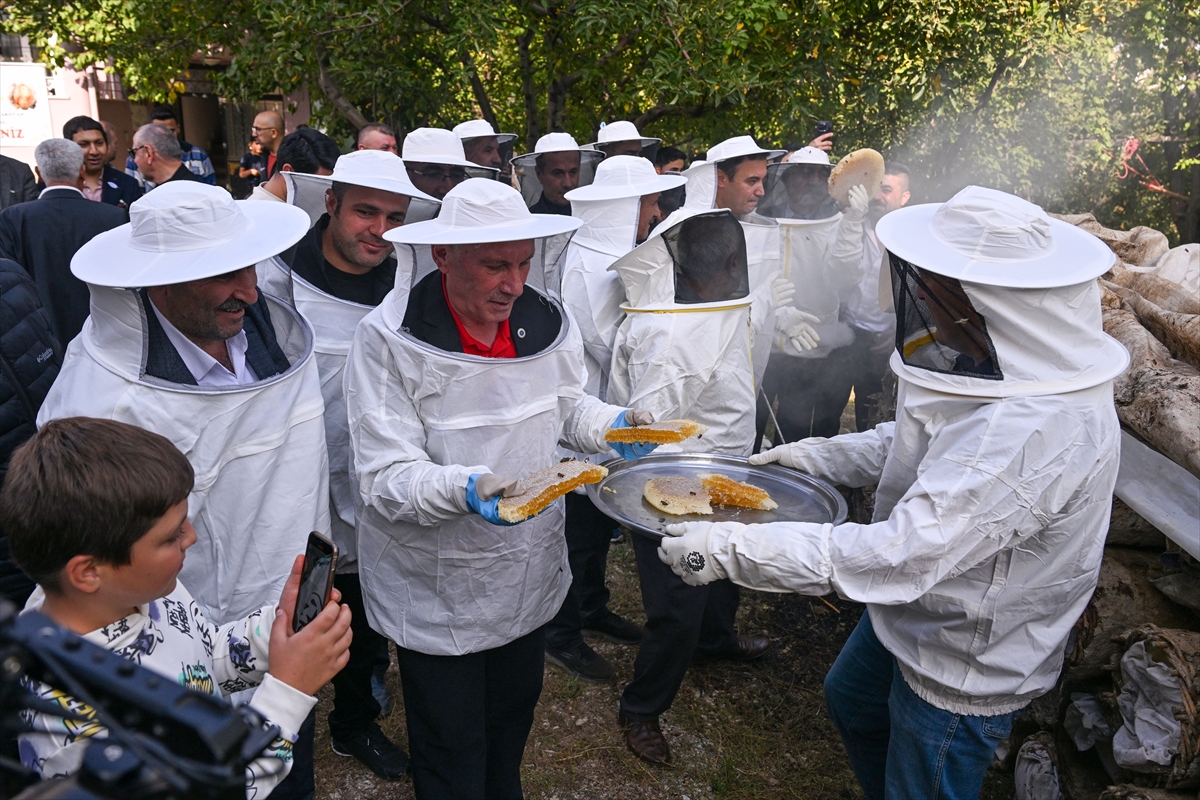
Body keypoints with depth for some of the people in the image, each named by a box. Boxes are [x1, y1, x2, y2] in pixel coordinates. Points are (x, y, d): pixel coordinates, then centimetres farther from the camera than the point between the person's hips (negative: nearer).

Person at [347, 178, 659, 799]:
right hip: (437, 590, -5)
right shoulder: (387, 339, -21)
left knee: (514, 719, 27)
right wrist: (464, 488, -40)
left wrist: (611, 424, -9)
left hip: (527, 573, 5)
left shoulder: (544, 318, -6)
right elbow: (384, 478, -21)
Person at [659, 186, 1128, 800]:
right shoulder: (1008, 359, -9)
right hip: (914, 614, 9)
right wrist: (812, 456, 1)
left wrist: (729, 548, -37)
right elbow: (915, 441, 7)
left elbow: (899, 555, -40)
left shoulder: (1037, 428, -39)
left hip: (966, 666, -9)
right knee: (850, 701, 32)